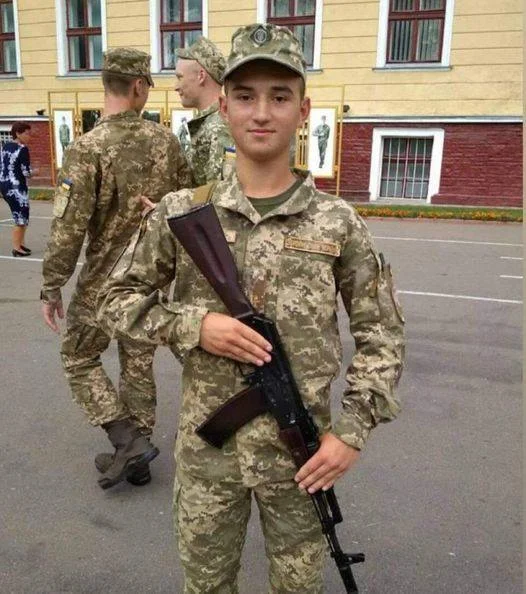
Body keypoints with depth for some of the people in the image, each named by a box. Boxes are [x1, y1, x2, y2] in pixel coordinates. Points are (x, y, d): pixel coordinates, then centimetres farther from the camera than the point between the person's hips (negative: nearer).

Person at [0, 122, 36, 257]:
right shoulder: (23, 149, -14)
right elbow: (26, 173, -16)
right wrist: (34, 171, 4)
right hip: (16, 188, -8)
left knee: (22, 217, 19)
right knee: (21, 219, 3)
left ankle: (20, 244, 24)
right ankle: (16, 248, 9)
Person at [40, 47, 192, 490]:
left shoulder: (88, 148, -16)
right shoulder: (166, 141, -2)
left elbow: (68, 229, -17)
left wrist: (51, 288, -7)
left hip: (104, 281, -4)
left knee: (79, 359, 15)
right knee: (139, 363, 16)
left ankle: (129, 441, 8)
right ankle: (136, 458, 27)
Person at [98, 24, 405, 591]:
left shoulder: (337, 221, -8)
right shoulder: (179, 213, -7)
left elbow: (381, 332, -2)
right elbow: (116, 300, 2)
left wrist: (351, 430, -9)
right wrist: (193, 323, -16)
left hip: (300, 451, 0)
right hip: (206, 446, 1)